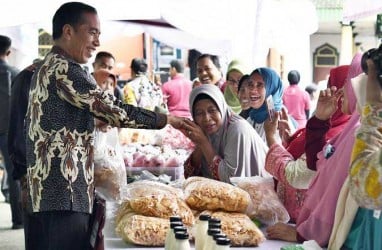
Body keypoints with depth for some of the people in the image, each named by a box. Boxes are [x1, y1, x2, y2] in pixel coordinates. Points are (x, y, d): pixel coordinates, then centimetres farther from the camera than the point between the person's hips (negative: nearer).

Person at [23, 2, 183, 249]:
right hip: (63, 195, -11)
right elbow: (115, 111, -14)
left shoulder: (47, 68, 20)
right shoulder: (65, 69, -12)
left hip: (47, 192, 11)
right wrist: (168, 119, -6)